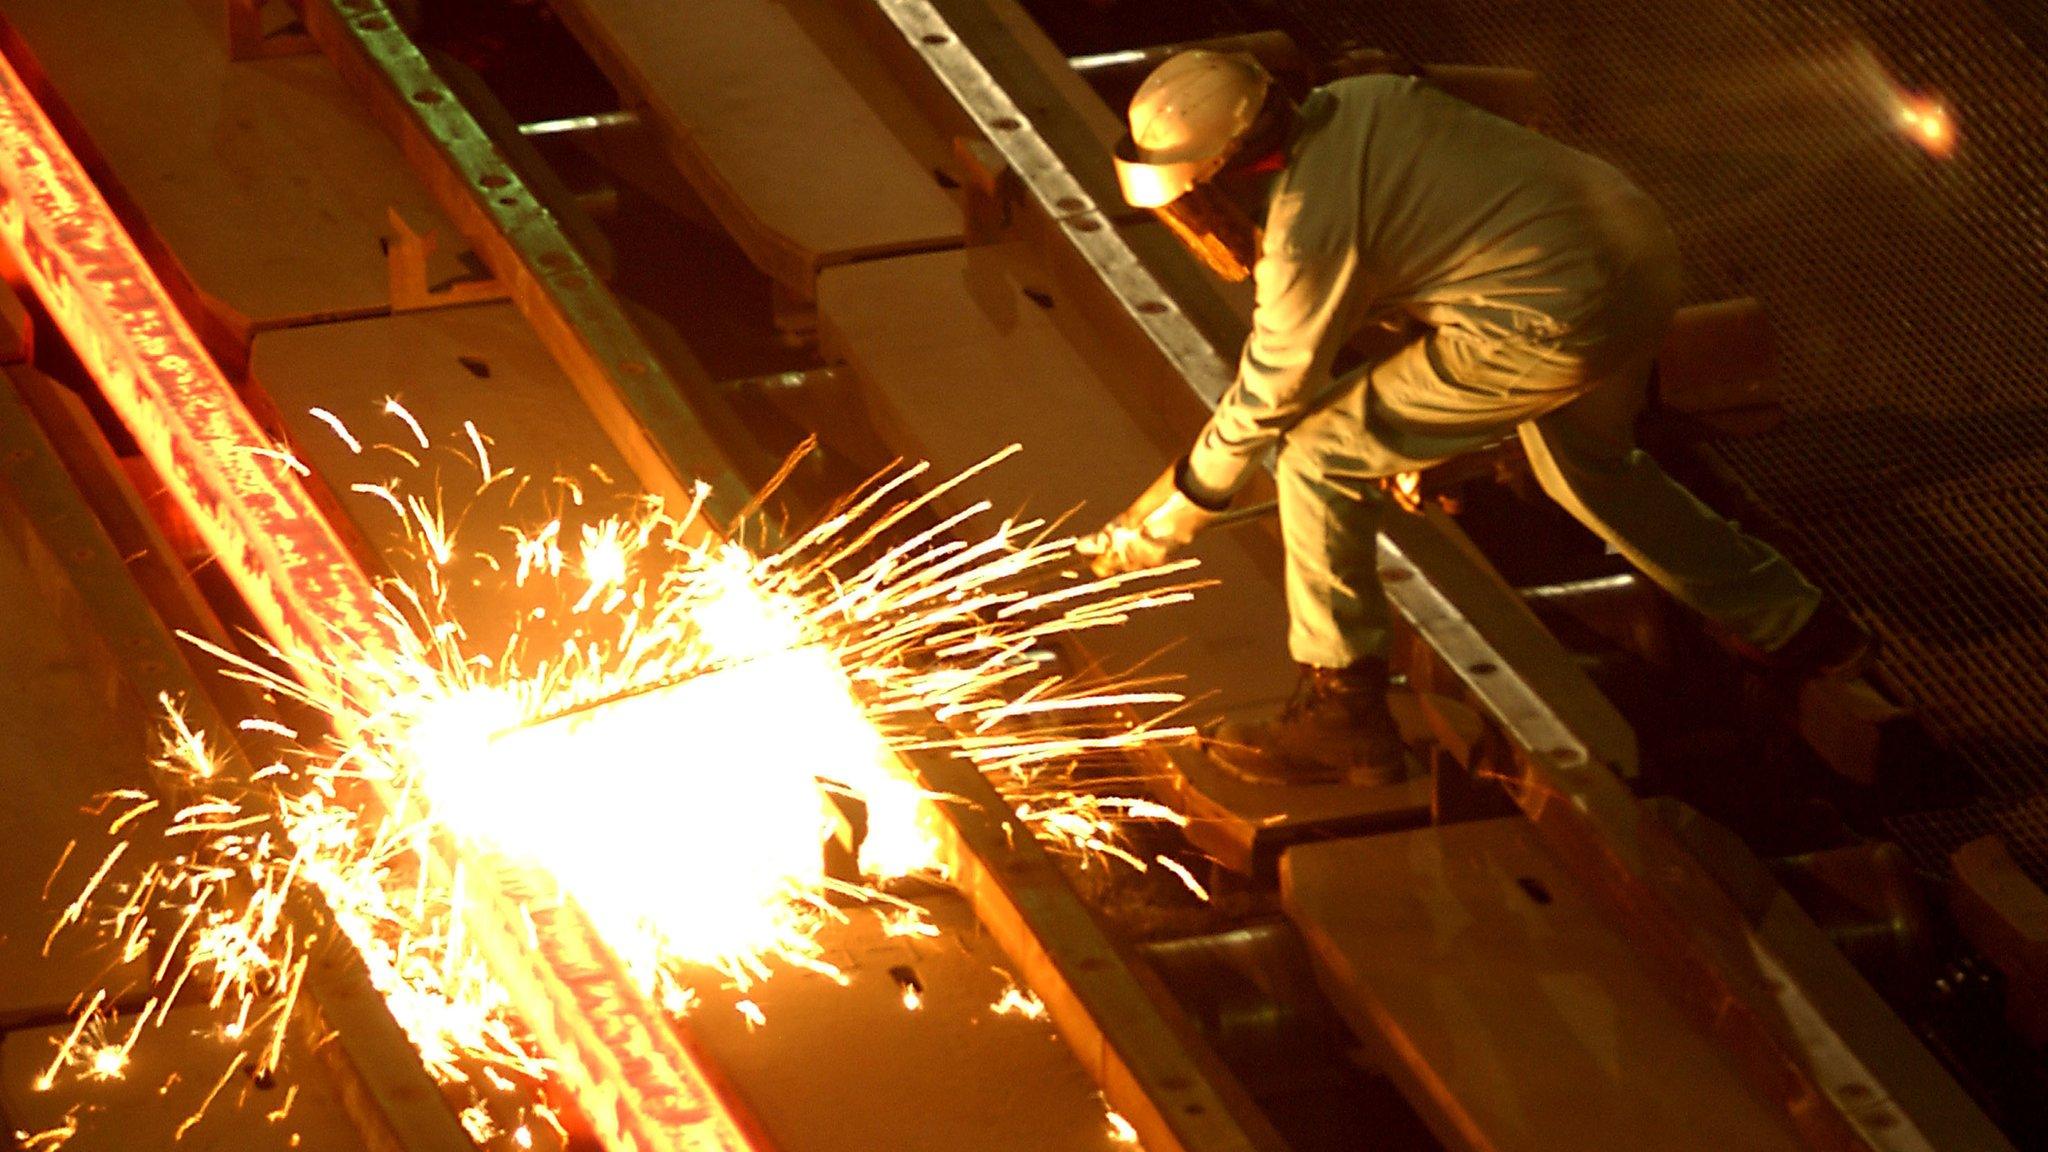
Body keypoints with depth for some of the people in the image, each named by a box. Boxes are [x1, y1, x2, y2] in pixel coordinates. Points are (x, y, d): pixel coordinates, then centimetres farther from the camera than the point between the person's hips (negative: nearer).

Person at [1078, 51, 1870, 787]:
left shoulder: (1309, 230, -15)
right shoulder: (1354, 102, 9)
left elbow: (1269, 399, -3)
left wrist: (1176, 513, 11)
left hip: (1556, 325, -10)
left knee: (1319, 460, -1)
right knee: (1586, 468, 37)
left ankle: (1342, 720, 8)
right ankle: (1790, 625, 50)